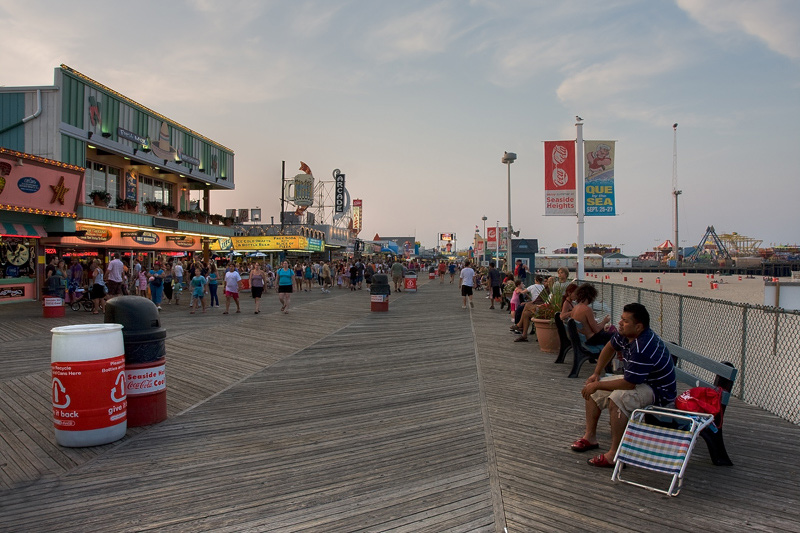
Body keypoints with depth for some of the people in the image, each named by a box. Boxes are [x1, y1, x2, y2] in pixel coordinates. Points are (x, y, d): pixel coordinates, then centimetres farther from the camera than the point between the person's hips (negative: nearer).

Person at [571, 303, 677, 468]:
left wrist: (597, 385, -22)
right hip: (637, 379, 11)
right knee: (592, 390, 11)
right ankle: (590, 437, 16)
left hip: (658, 391, -10)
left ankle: (615, 454, -28)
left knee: (617, 398, -37)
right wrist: (596, 374, 9)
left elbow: (628, 384, -33)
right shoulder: (626, 334, -7)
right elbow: (610, 348, 14)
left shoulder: (643, 349, -35)